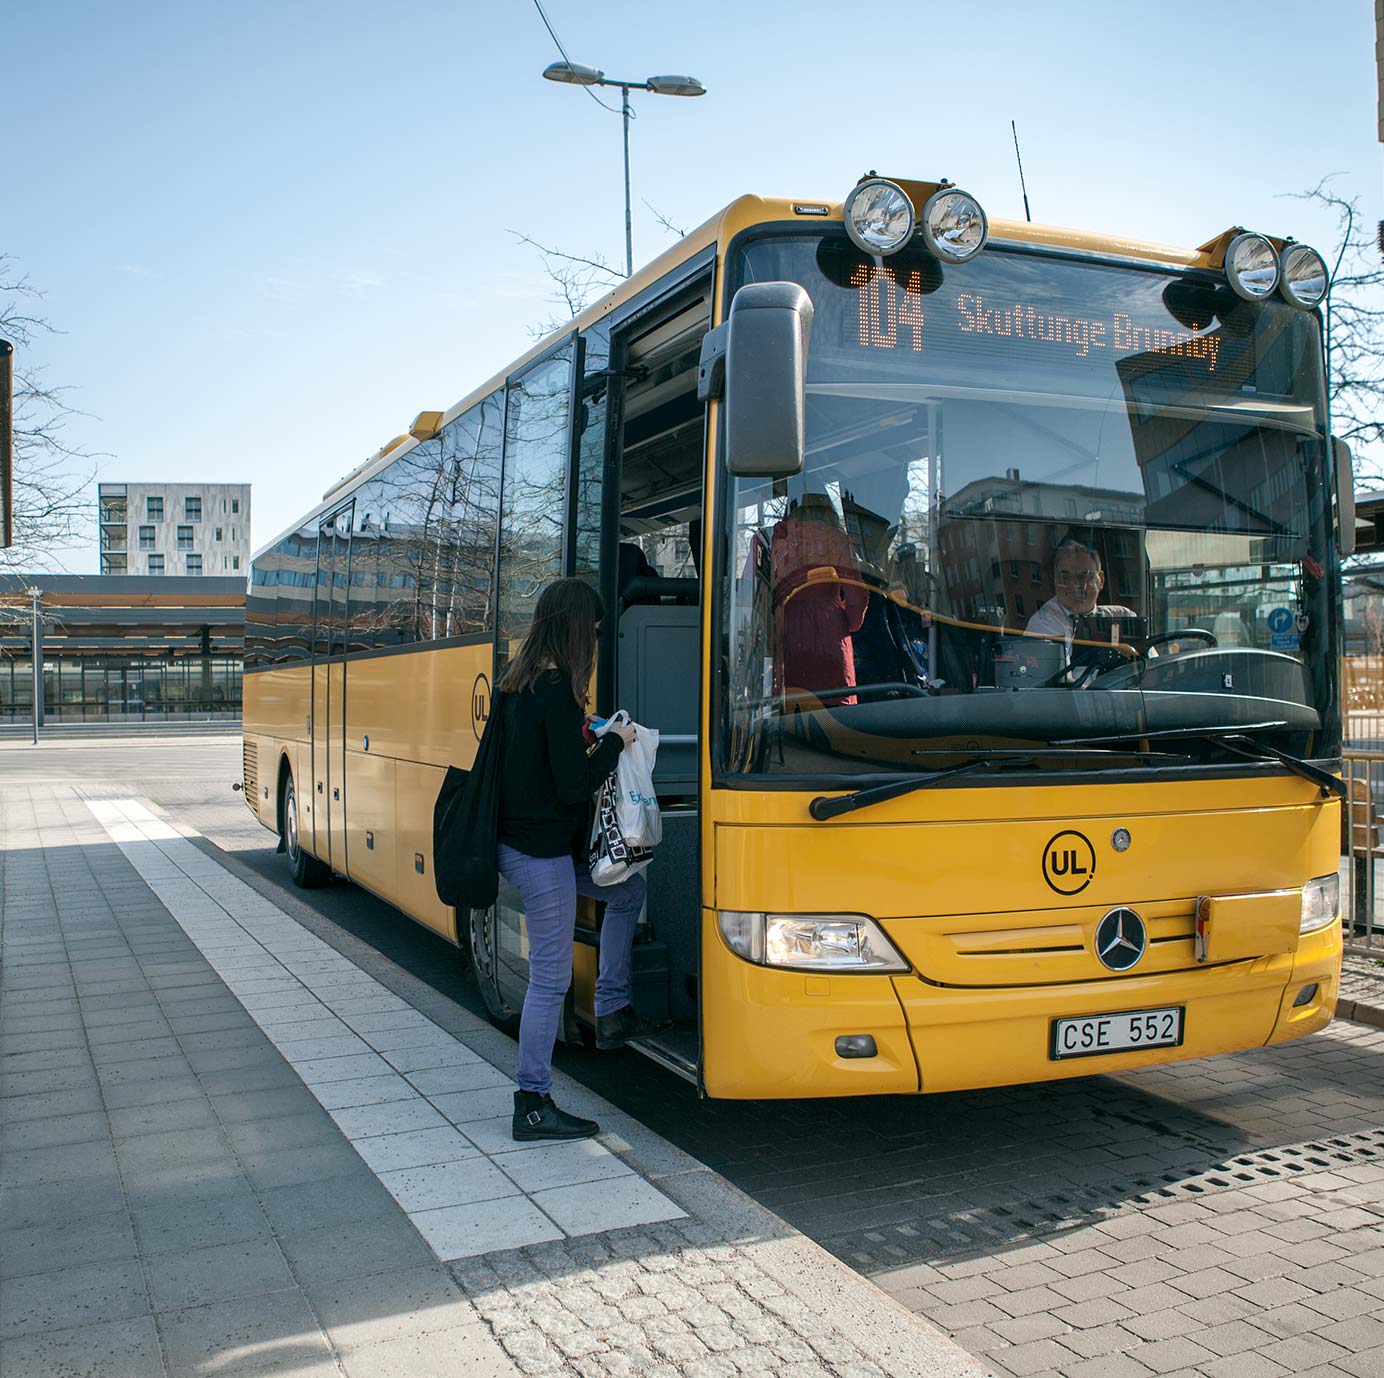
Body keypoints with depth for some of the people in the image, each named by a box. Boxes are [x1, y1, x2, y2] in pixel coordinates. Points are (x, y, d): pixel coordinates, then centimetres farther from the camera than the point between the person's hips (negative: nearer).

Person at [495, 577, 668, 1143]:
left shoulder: (516, 680, 5)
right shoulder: (558, 691, -22)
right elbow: (574, 786, -21)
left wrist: (583, 735, 10)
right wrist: (614, 742, -7)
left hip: (517, 839, 10)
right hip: (541, 856, -10)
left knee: (627, 890, 25)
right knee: (551, 978, 2)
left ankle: (612, 1011, 30)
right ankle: (533, 1105, 13)